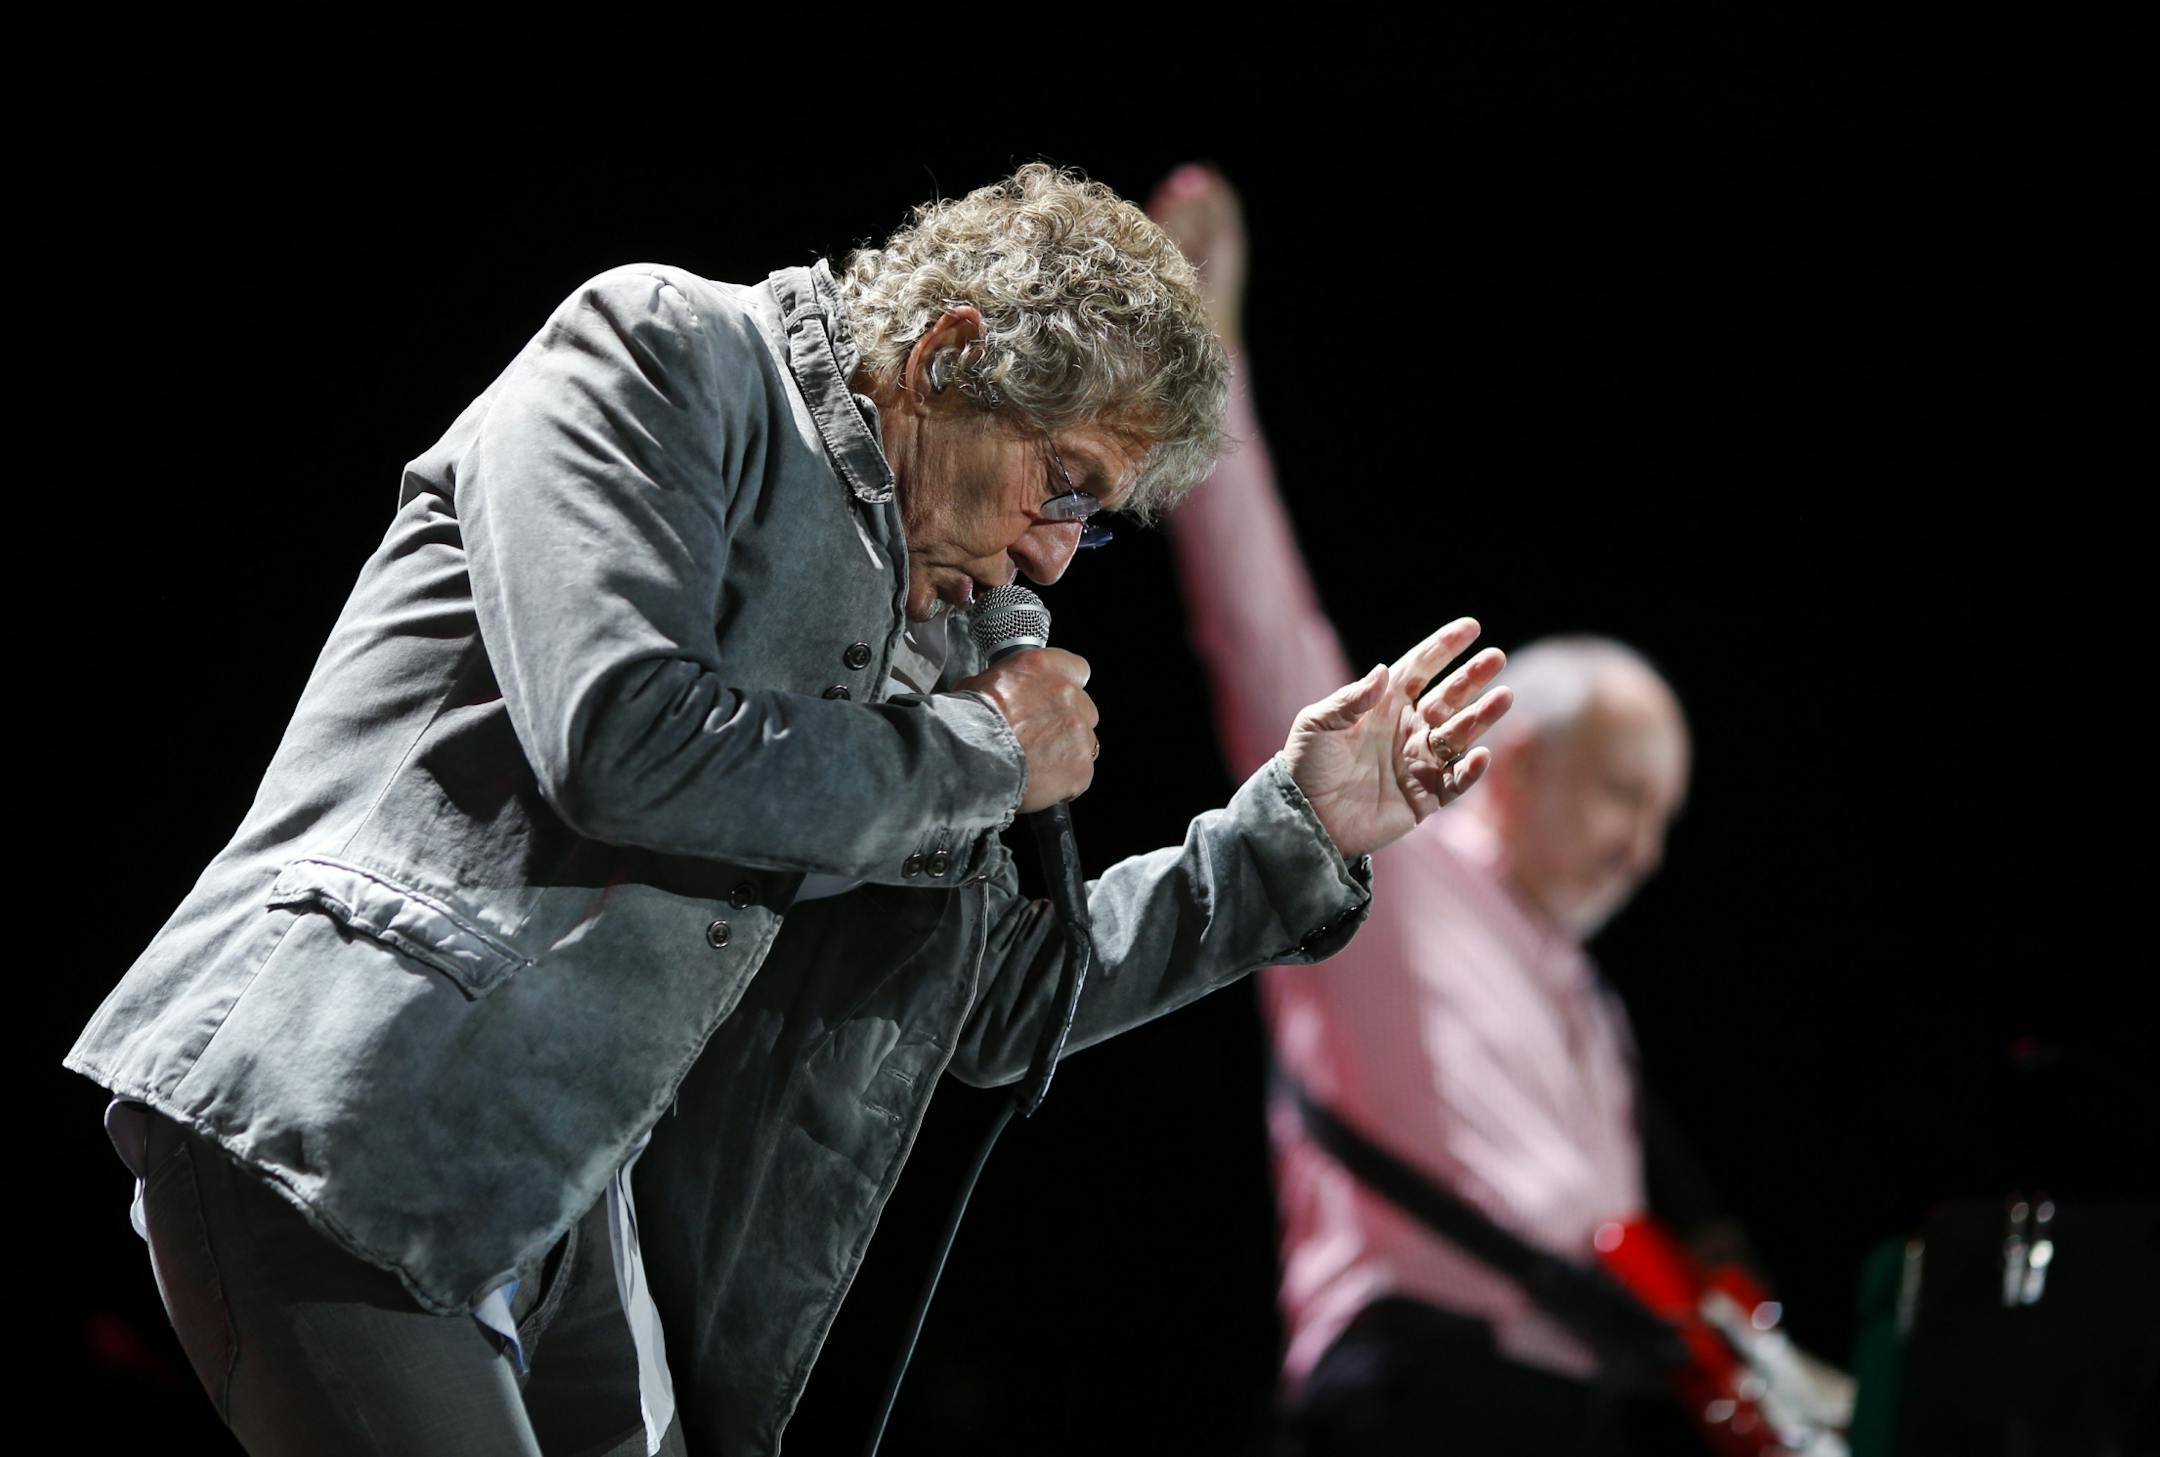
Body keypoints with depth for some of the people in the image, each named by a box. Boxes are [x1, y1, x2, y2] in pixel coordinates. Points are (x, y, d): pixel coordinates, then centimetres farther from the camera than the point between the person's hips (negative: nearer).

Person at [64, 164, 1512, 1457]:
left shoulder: (912, 629, 19)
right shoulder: (665, 352, -3)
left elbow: (993, 1000, 27)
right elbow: (624, 737, -19)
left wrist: (1296, 832, 20)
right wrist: (983, 754, -5)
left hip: (567, 1201, 9)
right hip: (336, 1134, -9)